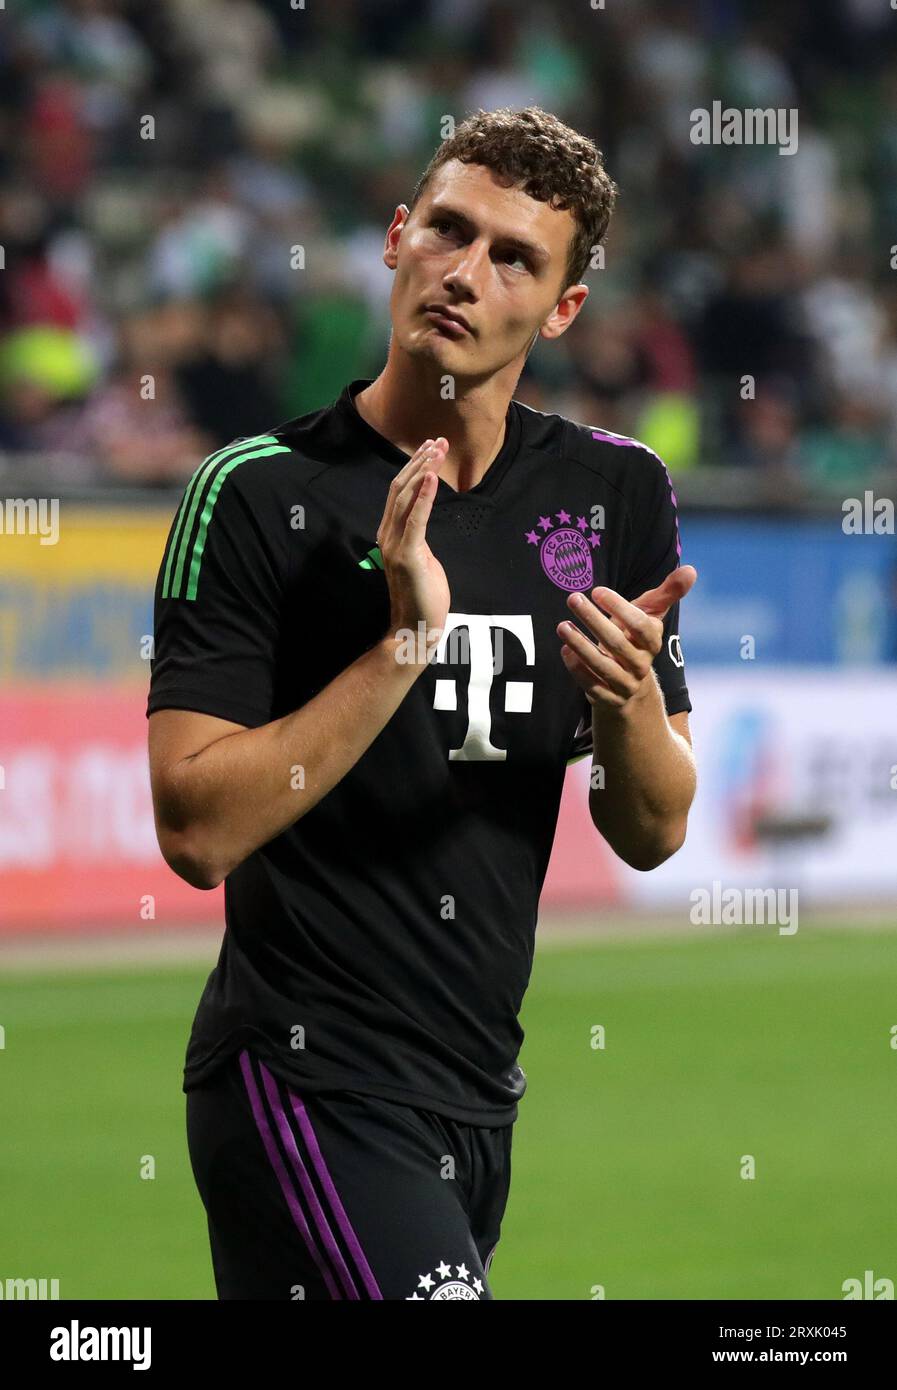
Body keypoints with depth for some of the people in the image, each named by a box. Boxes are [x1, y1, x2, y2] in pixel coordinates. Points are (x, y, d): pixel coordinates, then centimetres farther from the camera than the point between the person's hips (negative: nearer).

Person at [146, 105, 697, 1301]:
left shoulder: (616, 494, 6)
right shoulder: (260, 493, -10)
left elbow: (652, 834, 9)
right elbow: (195, 830, -17)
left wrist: (630, 697, -12)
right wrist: (404, 643, -23)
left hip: (479, 1098, 6)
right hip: (307, 1081, -6)